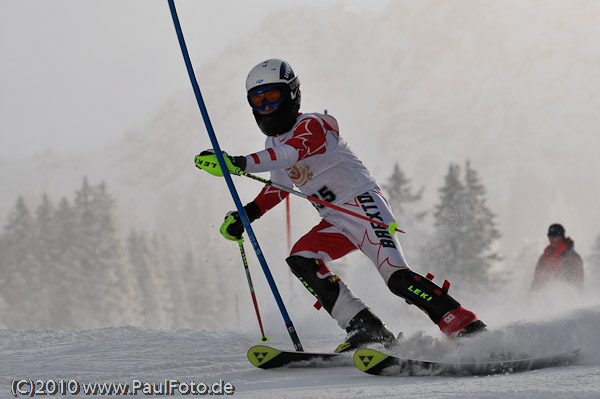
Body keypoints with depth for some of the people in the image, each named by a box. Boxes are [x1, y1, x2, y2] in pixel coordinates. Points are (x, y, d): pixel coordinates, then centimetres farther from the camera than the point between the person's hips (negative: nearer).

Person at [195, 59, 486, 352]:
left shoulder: (312, 125, -12)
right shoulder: (275, 143, 15)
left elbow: (289, 154, -34)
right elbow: (277, 187, 30)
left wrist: (238, 164, -44)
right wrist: (245, 215, 15)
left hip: (363, 206, -9)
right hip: (335, 223, 9)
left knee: (396, 276, -23)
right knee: (300, 259, -14)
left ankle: (467, 328, -20)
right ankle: (366, 330, -19)